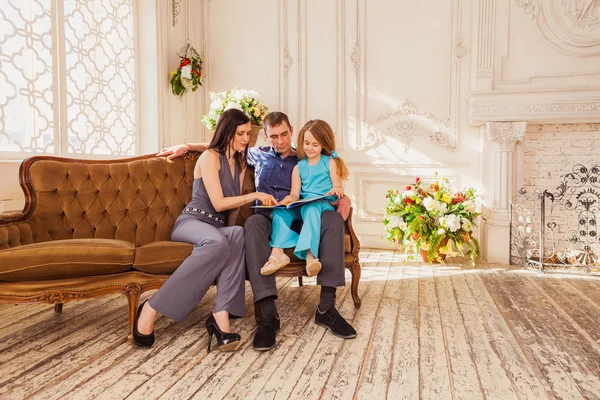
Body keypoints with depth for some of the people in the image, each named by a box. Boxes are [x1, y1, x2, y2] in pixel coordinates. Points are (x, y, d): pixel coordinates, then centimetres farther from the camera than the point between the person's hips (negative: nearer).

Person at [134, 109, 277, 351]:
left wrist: (230, 229, 2)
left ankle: (221, 316, -42)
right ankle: (151, 308, -33)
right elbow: (218, 203, -13)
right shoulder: (210, 157, -3)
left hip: (219, 229, 5)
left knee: (237, 234, -34)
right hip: (192, 222, -5)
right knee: (218, 242, -42)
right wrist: (254, 196, -10)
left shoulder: (240, 162, 20)